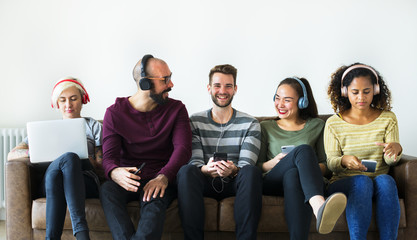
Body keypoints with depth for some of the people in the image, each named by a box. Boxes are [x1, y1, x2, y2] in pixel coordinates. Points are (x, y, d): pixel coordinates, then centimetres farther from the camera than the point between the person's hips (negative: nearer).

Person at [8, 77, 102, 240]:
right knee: (68, 158, -36)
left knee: (69, 158, -36)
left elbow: (101, 164, 12)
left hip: (86, 182, 0)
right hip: (49, 185, 1)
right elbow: (12, 155, 16)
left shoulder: (93, 126, 24)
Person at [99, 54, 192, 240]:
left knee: (154, 197, -36)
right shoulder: (115, 112, 6)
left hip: (159, 181, -1)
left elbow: (183, 148, -7)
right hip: (127, 181, 1)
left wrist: (163, 177, -29)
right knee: (107, 190, -33)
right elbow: (109, 156, -4)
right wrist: (115, 172, -32)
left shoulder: (176, 109, 7)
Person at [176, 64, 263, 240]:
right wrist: (205, 169, -27)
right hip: (205, 182, 0)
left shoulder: (250, 124, 8)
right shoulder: (195, 122, 9)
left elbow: (247, 164, -3)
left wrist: (233, 170, -29)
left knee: (251, 172, -33)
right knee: (186, 171, -33)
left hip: (235, 183, 0)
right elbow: (194, 161, -1)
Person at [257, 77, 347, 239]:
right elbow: (256, 167, 15)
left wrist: (312, 169, -8)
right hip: (272, 182, -1)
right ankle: (318, 207, -64)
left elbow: (325, 164, 16)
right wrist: (273, 163, -8)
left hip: (305, 183, 1)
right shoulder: (265, 127, 22)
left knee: (292, 175, -40)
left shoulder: (317, 126, 22)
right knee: (304, 149, -35)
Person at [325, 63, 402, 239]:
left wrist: (396, 149, -23)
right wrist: (344, 161, -26)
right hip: (343, 182, -1)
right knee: (362, 181, -35)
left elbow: (389, 160, 2)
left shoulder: (388, 119, 8)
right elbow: (331, 163, -1)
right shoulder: (333, 124, 4)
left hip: (381, 181, 1)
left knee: (386, 180, -33)